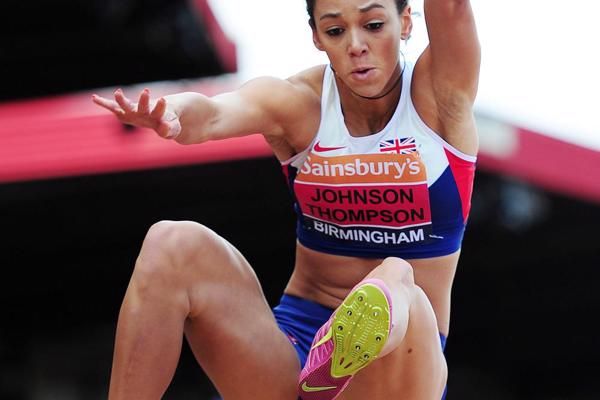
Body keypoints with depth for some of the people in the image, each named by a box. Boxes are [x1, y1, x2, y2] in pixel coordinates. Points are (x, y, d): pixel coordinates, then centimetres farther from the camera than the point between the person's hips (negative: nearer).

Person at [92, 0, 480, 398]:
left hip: (412, 351, -2)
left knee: (400, 289, -38)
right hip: (296, 339, 2)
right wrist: (170, 116, -49)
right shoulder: (299, 103, -3)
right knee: (174, 246, -24)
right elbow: (213, 113, -25)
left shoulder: (439, 95, -3)